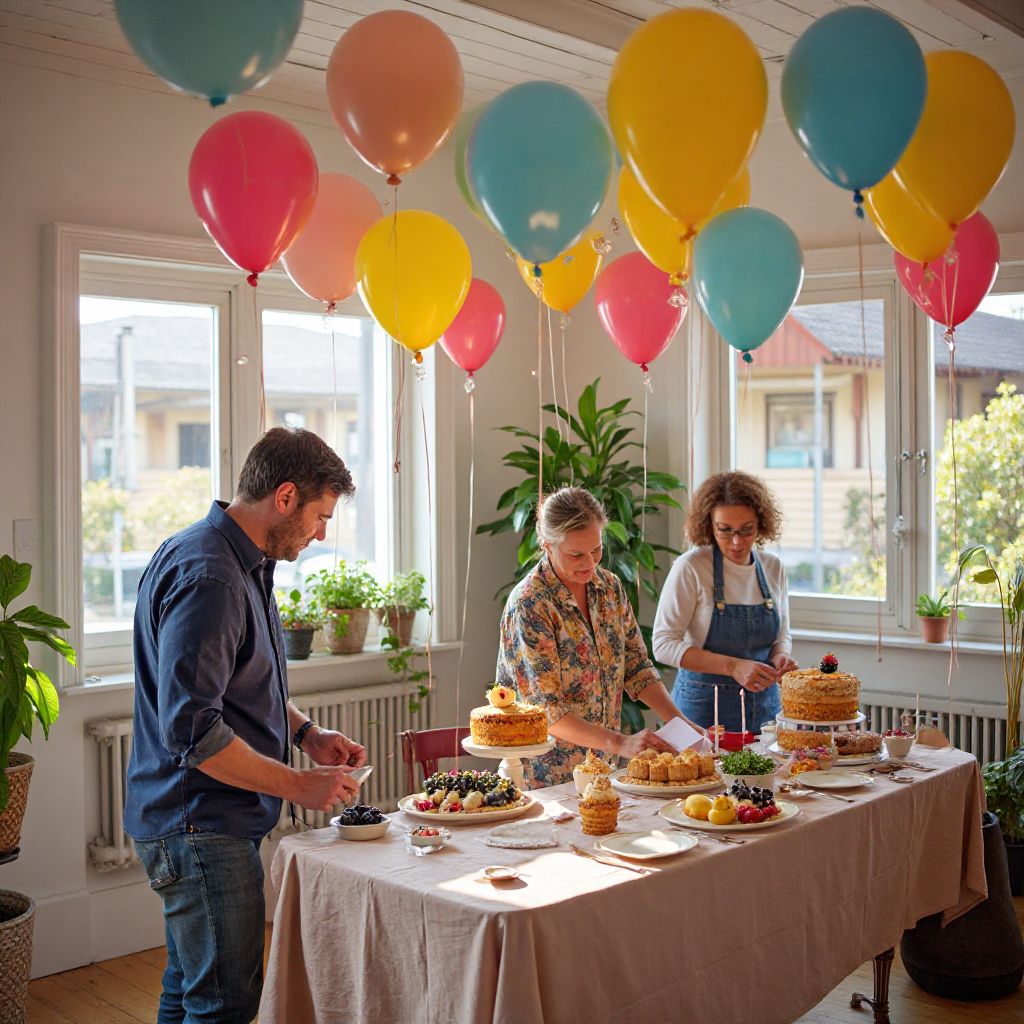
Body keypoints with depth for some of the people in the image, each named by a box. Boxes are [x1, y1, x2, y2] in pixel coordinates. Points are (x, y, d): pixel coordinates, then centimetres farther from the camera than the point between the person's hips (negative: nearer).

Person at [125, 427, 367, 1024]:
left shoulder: (247, 564, 11)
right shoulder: (208, 578, -23)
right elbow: (190, 729, -28)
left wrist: (308, 734, 8)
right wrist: (298, 784, -20)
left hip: (215, 822, 11)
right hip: (200, 826, -11)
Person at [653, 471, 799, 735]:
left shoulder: (773, 568, 2)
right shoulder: (690, 568, -13)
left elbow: (782, 637, 13)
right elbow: (664, 644, -16)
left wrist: (780, 659, -10)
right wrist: (733, 667, -23)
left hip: (764, 702, 4)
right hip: (704, 705, -4)